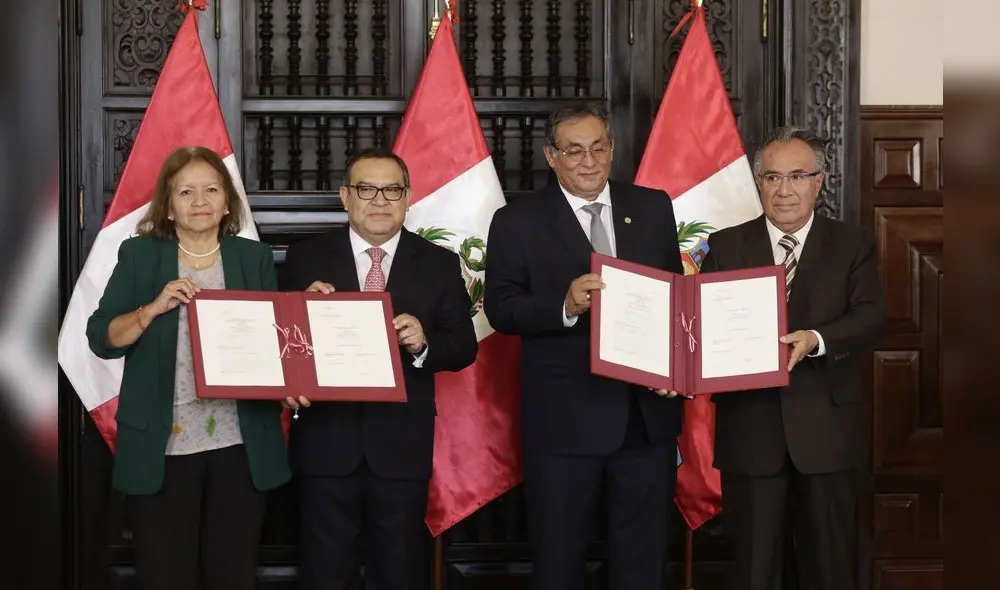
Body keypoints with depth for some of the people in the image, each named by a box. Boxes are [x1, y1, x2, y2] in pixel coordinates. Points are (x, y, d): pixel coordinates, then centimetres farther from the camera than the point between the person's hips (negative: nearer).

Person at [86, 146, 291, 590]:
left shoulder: (255, 258, 8)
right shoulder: (138, 255, 3)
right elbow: (100, 339, -2)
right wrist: (155, 307, -17)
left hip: (240, 446, 1)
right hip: (159, 447, -1)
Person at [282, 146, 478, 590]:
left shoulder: (439, 264, 4)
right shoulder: (306, 258, 3)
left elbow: (464, 346, 1)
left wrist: (424, 344, -19)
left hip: (402, 444, 1)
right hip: (326, 442, 0)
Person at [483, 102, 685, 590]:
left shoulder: (653, 207, 7)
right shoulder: (517, 221, -3)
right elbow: (500, 309, -8)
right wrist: (565, 306, -25)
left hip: (648, 413, 3)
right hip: (564, 418, -3)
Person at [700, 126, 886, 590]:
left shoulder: (853, 245, 5)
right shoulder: (726, 246, 8)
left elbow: (871, 317, -8)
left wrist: (816, 339, -27)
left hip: (825, 429, 0)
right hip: (749, 428, 1)